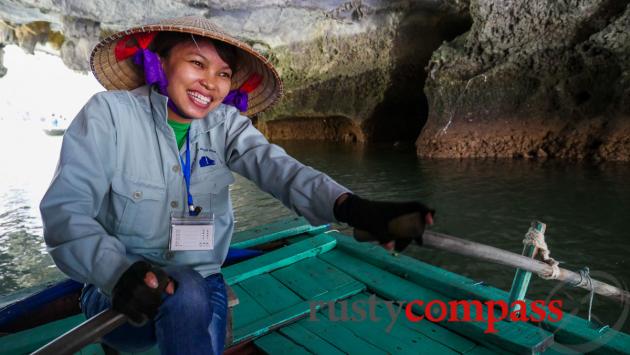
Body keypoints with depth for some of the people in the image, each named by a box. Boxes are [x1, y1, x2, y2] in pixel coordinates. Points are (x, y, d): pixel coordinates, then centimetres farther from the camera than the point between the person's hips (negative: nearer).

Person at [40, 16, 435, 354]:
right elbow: (65, 210, -18)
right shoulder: (109, 113, -12)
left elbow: (275, 166, -24)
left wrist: (348, 206, -42)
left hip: (202, 288, 3)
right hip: (119, 292, -2)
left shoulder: (227, 124, -4)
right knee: (186, 295, -30)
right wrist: (118, 271, -37)